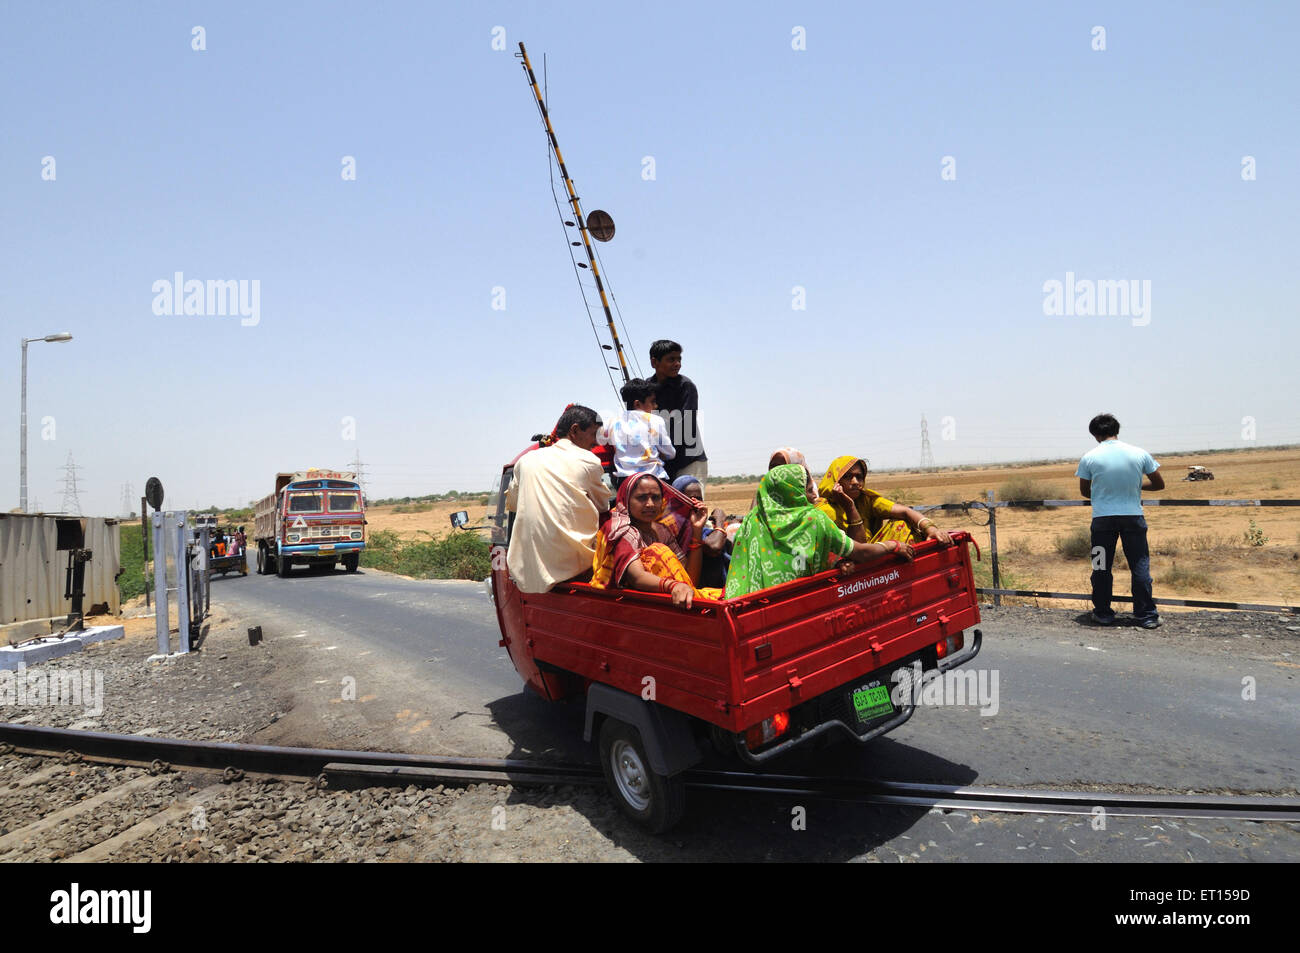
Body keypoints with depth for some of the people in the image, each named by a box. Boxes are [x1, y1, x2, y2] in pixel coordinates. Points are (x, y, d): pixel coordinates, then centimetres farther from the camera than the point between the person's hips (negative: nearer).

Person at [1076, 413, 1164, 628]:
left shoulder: (1089, 458, -6)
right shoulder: (1139, 454, -2)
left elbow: (1084, 491, 4)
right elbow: (1159, 484, 7)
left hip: (1102, 518, -1)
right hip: (1133, 516, 1)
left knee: (1101, 567, 10)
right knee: (1140, 566, 8)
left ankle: (1103, 613, 16)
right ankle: (1146, 615, 10)